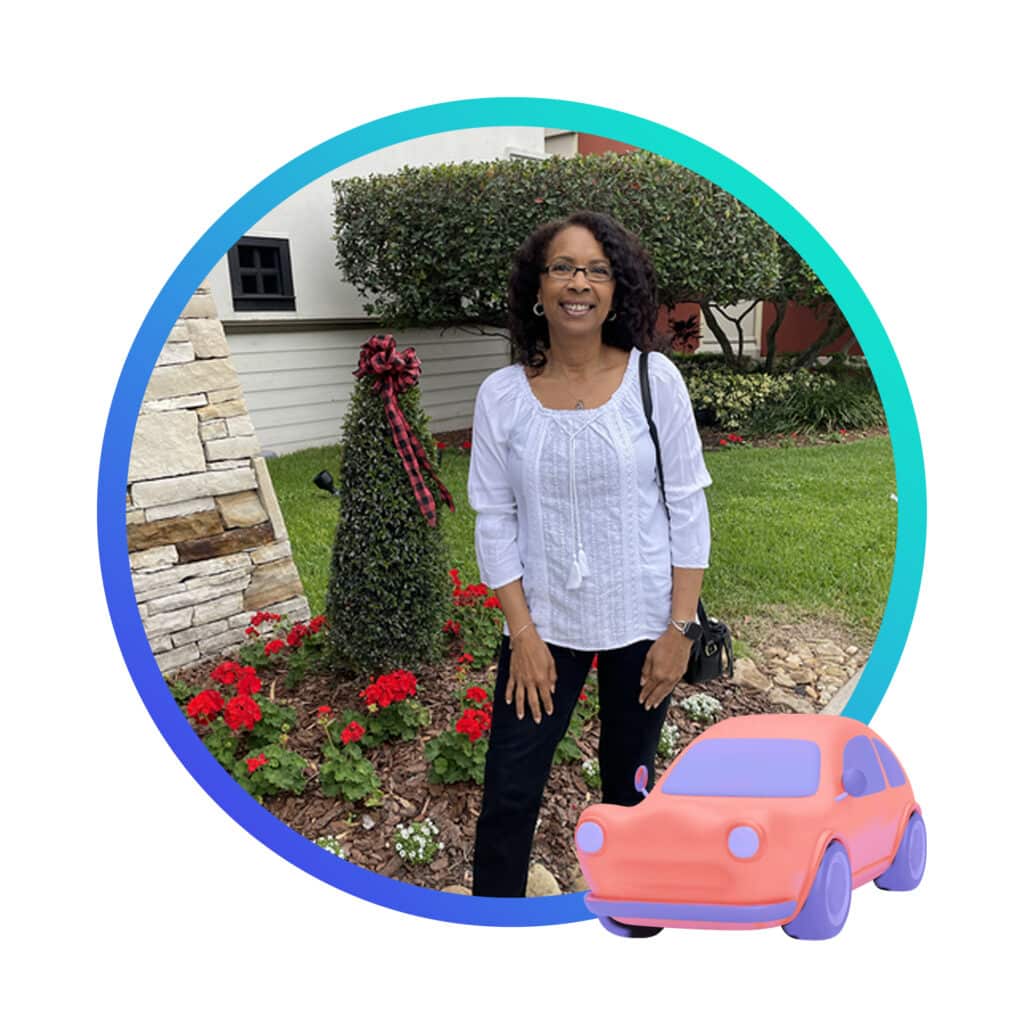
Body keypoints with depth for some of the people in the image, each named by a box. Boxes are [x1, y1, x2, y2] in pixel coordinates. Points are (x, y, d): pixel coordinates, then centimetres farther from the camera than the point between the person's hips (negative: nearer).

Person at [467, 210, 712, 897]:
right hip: (544, 621, 0)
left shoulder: (654, 379, -9)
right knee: (509, 793, 3)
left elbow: (688, 510, -5)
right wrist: (523, 634, -7)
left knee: (629, 780, 20)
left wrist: (679, 629, -7)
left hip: (642, 621, 0)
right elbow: (496, 523, -3)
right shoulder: (502, 395, -7)